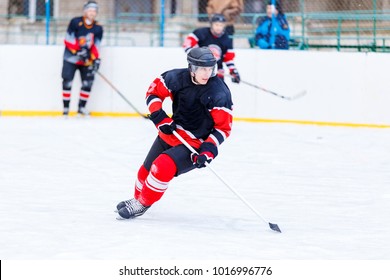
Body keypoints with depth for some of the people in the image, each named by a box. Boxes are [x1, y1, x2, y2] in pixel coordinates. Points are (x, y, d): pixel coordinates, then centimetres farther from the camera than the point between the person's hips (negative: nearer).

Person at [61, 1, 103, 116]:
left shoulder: (98, 28, -1)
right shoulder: (75, 22, -12)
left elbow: (96, 45, 1)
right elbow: (68, 40, -13)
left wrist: (96, 59, -12)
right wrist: (79, 50, -22)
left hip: (86, 59, 3)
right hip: (71, 57, -3)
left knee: (87, 83, -2)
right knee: (67, 81, -10)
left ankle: (81, 107, 11)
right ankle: (66, 107, -5)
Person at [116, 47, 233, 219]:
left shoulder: (219, 93, -22)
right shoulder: (177, 78, -13)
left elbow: (223, 127, -16)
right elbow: (153, 92, 3)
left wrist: (208, 150, -27)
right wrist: (160, 118, -11)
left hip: (196, 144, -5)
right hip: (170, 134, 5)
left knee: (162, 167, -24)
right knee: (147, 170, 16)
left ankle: (142, 204, -1)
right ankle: (137, 198, 47)